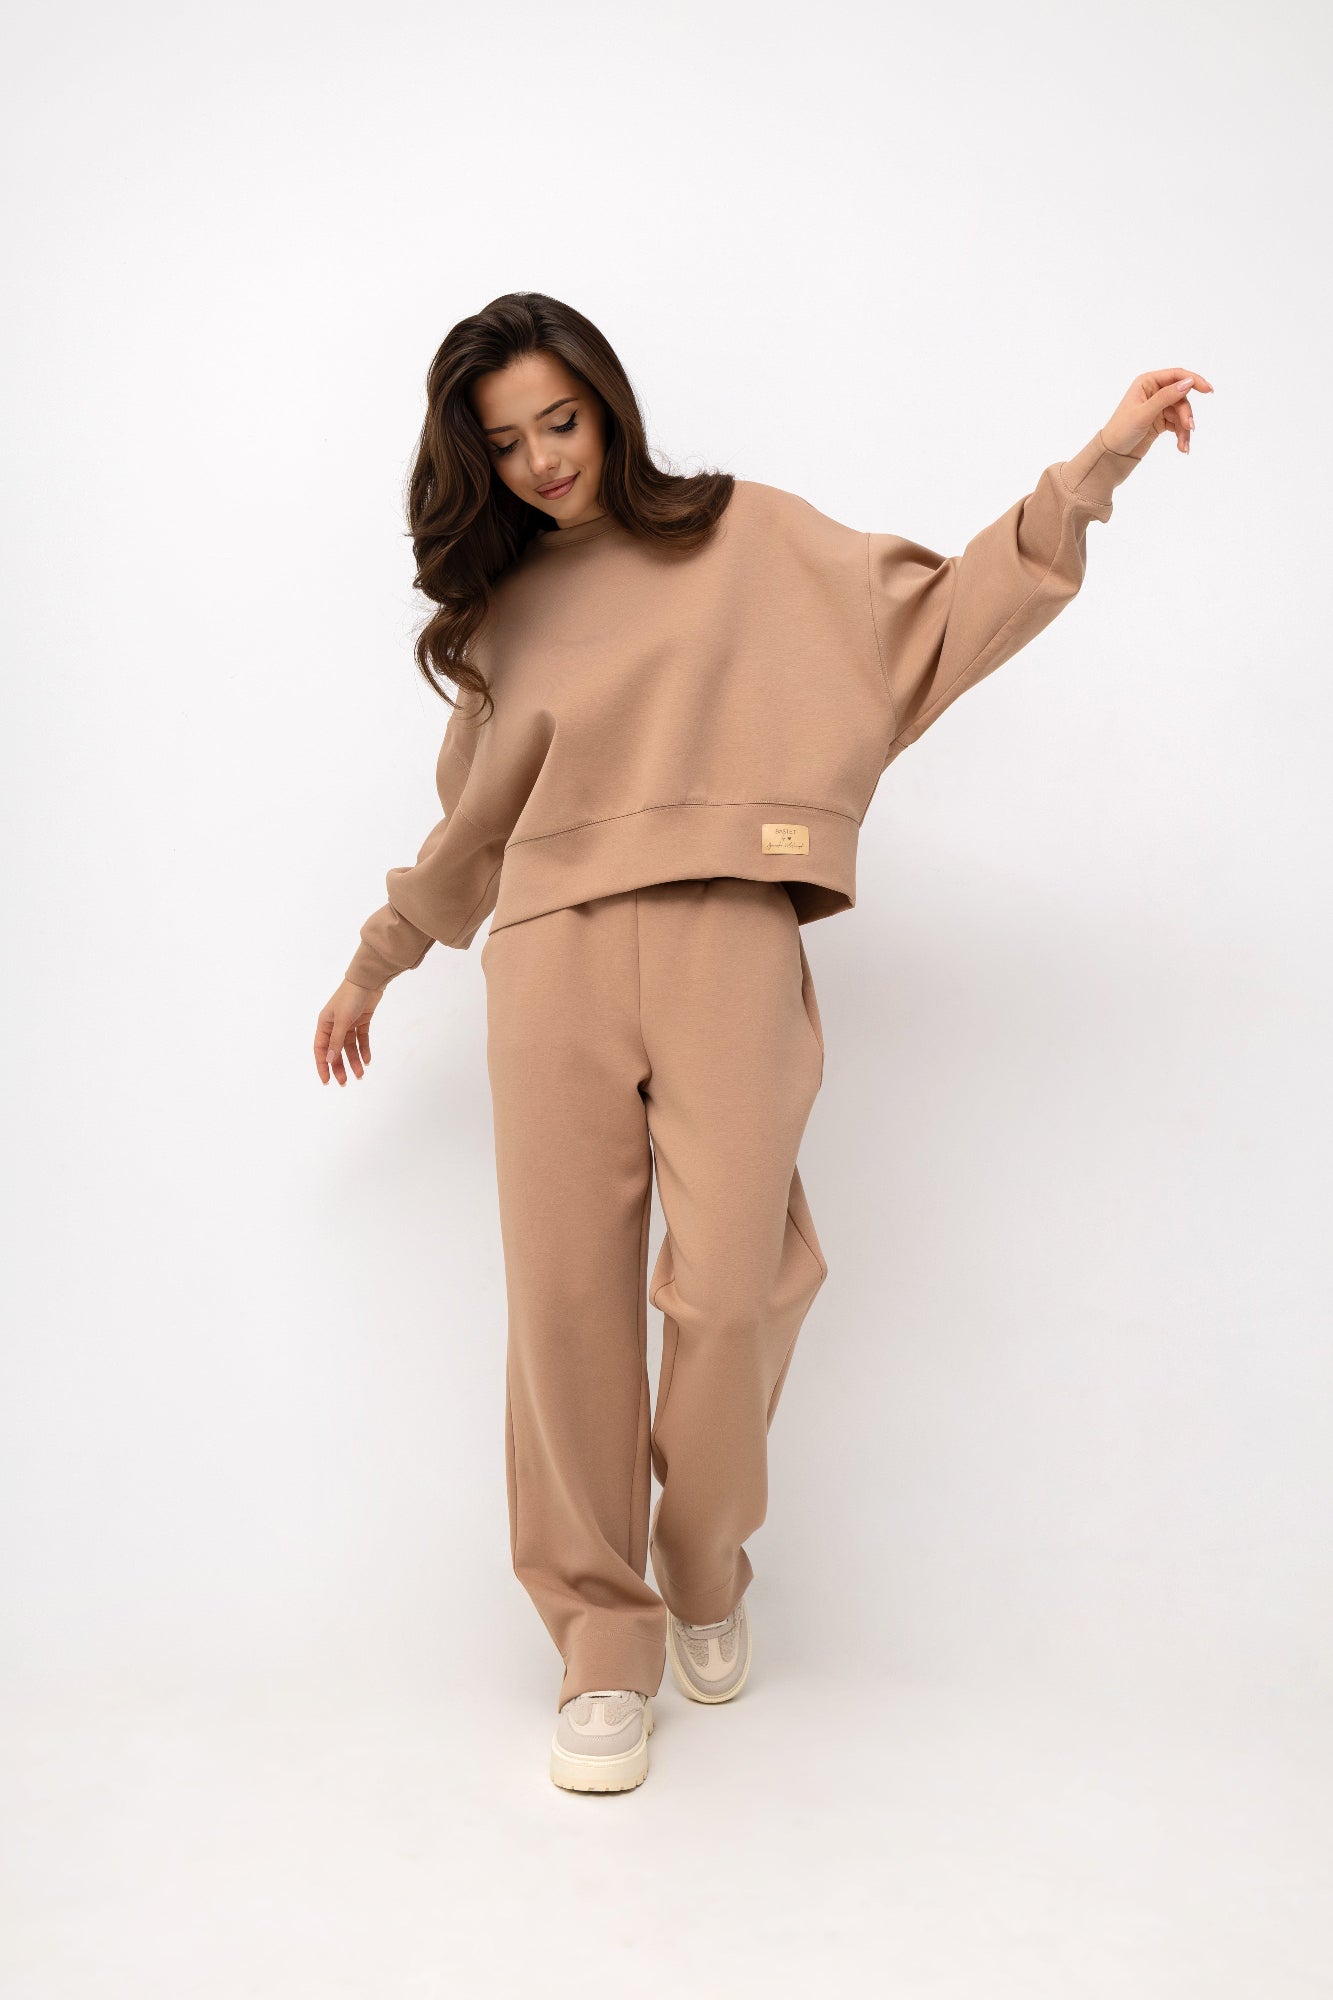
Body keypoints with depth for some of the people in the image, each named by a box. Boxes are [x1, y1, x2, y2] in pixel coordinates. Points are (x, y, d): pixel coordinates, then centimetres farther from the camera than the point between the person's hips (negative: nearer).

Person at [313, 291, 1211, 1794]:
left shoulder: (742, 537, 13)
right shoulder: (499, 614, 20)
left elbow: (932, 615, 8)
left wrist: (1089, 475, 0)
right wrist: (373, 964, 35)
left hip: (724, 938, -2)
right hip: (554, 959, 3)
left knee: (732, 1283, -13)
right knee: (569, 1302, -4)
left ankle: (706, 1570, 16)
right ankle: (606, 1642, 11)